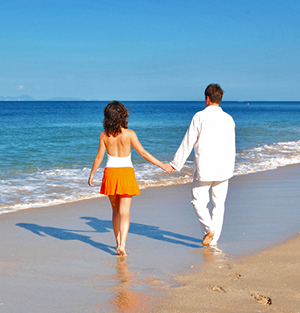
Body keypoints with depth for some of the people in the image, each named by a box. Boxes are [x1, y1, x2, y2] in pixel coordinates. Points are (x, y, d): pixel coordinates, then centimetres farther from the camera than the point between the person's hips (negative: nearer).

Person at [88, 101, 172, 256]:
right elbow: (143, 153, -7)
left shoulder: (104, 135, -3)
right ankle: (122, 244, -16)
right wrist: (162, 165, 0)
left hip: (110, 173, 2)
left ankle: (118, 242, 26)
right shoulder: (129, 134, -9)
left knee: (116, 210, 17)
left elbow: (99, 157, 2)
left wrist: (92, 174, 15)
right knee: (124, 212, -2)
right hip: (126, 173, -2)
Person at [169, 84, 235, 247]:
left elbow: (188, 143, -6)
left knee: (199, 201, 9)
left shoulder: (200, 116, -7)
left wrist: (176, 164, 3)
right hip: (223, 169, 4)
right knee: (219, 204, 10)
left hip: (203, 168, -3)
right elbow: (231, 147, 10)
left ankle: (209, 228, -13)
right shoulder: (228, 119, 4)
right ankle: (213, 240, 12)